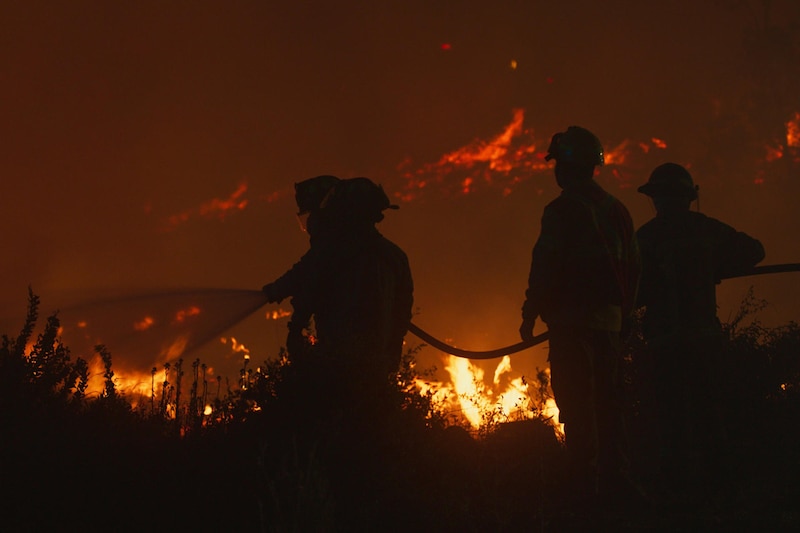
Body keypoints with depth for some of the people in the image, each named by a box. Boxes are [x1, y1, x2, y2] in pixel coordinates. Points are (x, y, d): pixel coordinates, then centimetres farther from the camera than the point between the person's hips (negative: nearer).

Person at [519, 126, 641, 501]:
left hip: (572, 317, -7)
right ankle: (614, 477, 11)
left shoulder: (562, 210, -8)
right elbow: (633, 268, 17)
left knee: (576, 400, -6)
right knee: (606, 398, 12)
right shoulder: (616, 210, 15)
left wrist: (530, 314, -5)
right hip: (609, 319, 7)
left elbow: (545, 267, -12)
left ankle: (585, 481, -9)